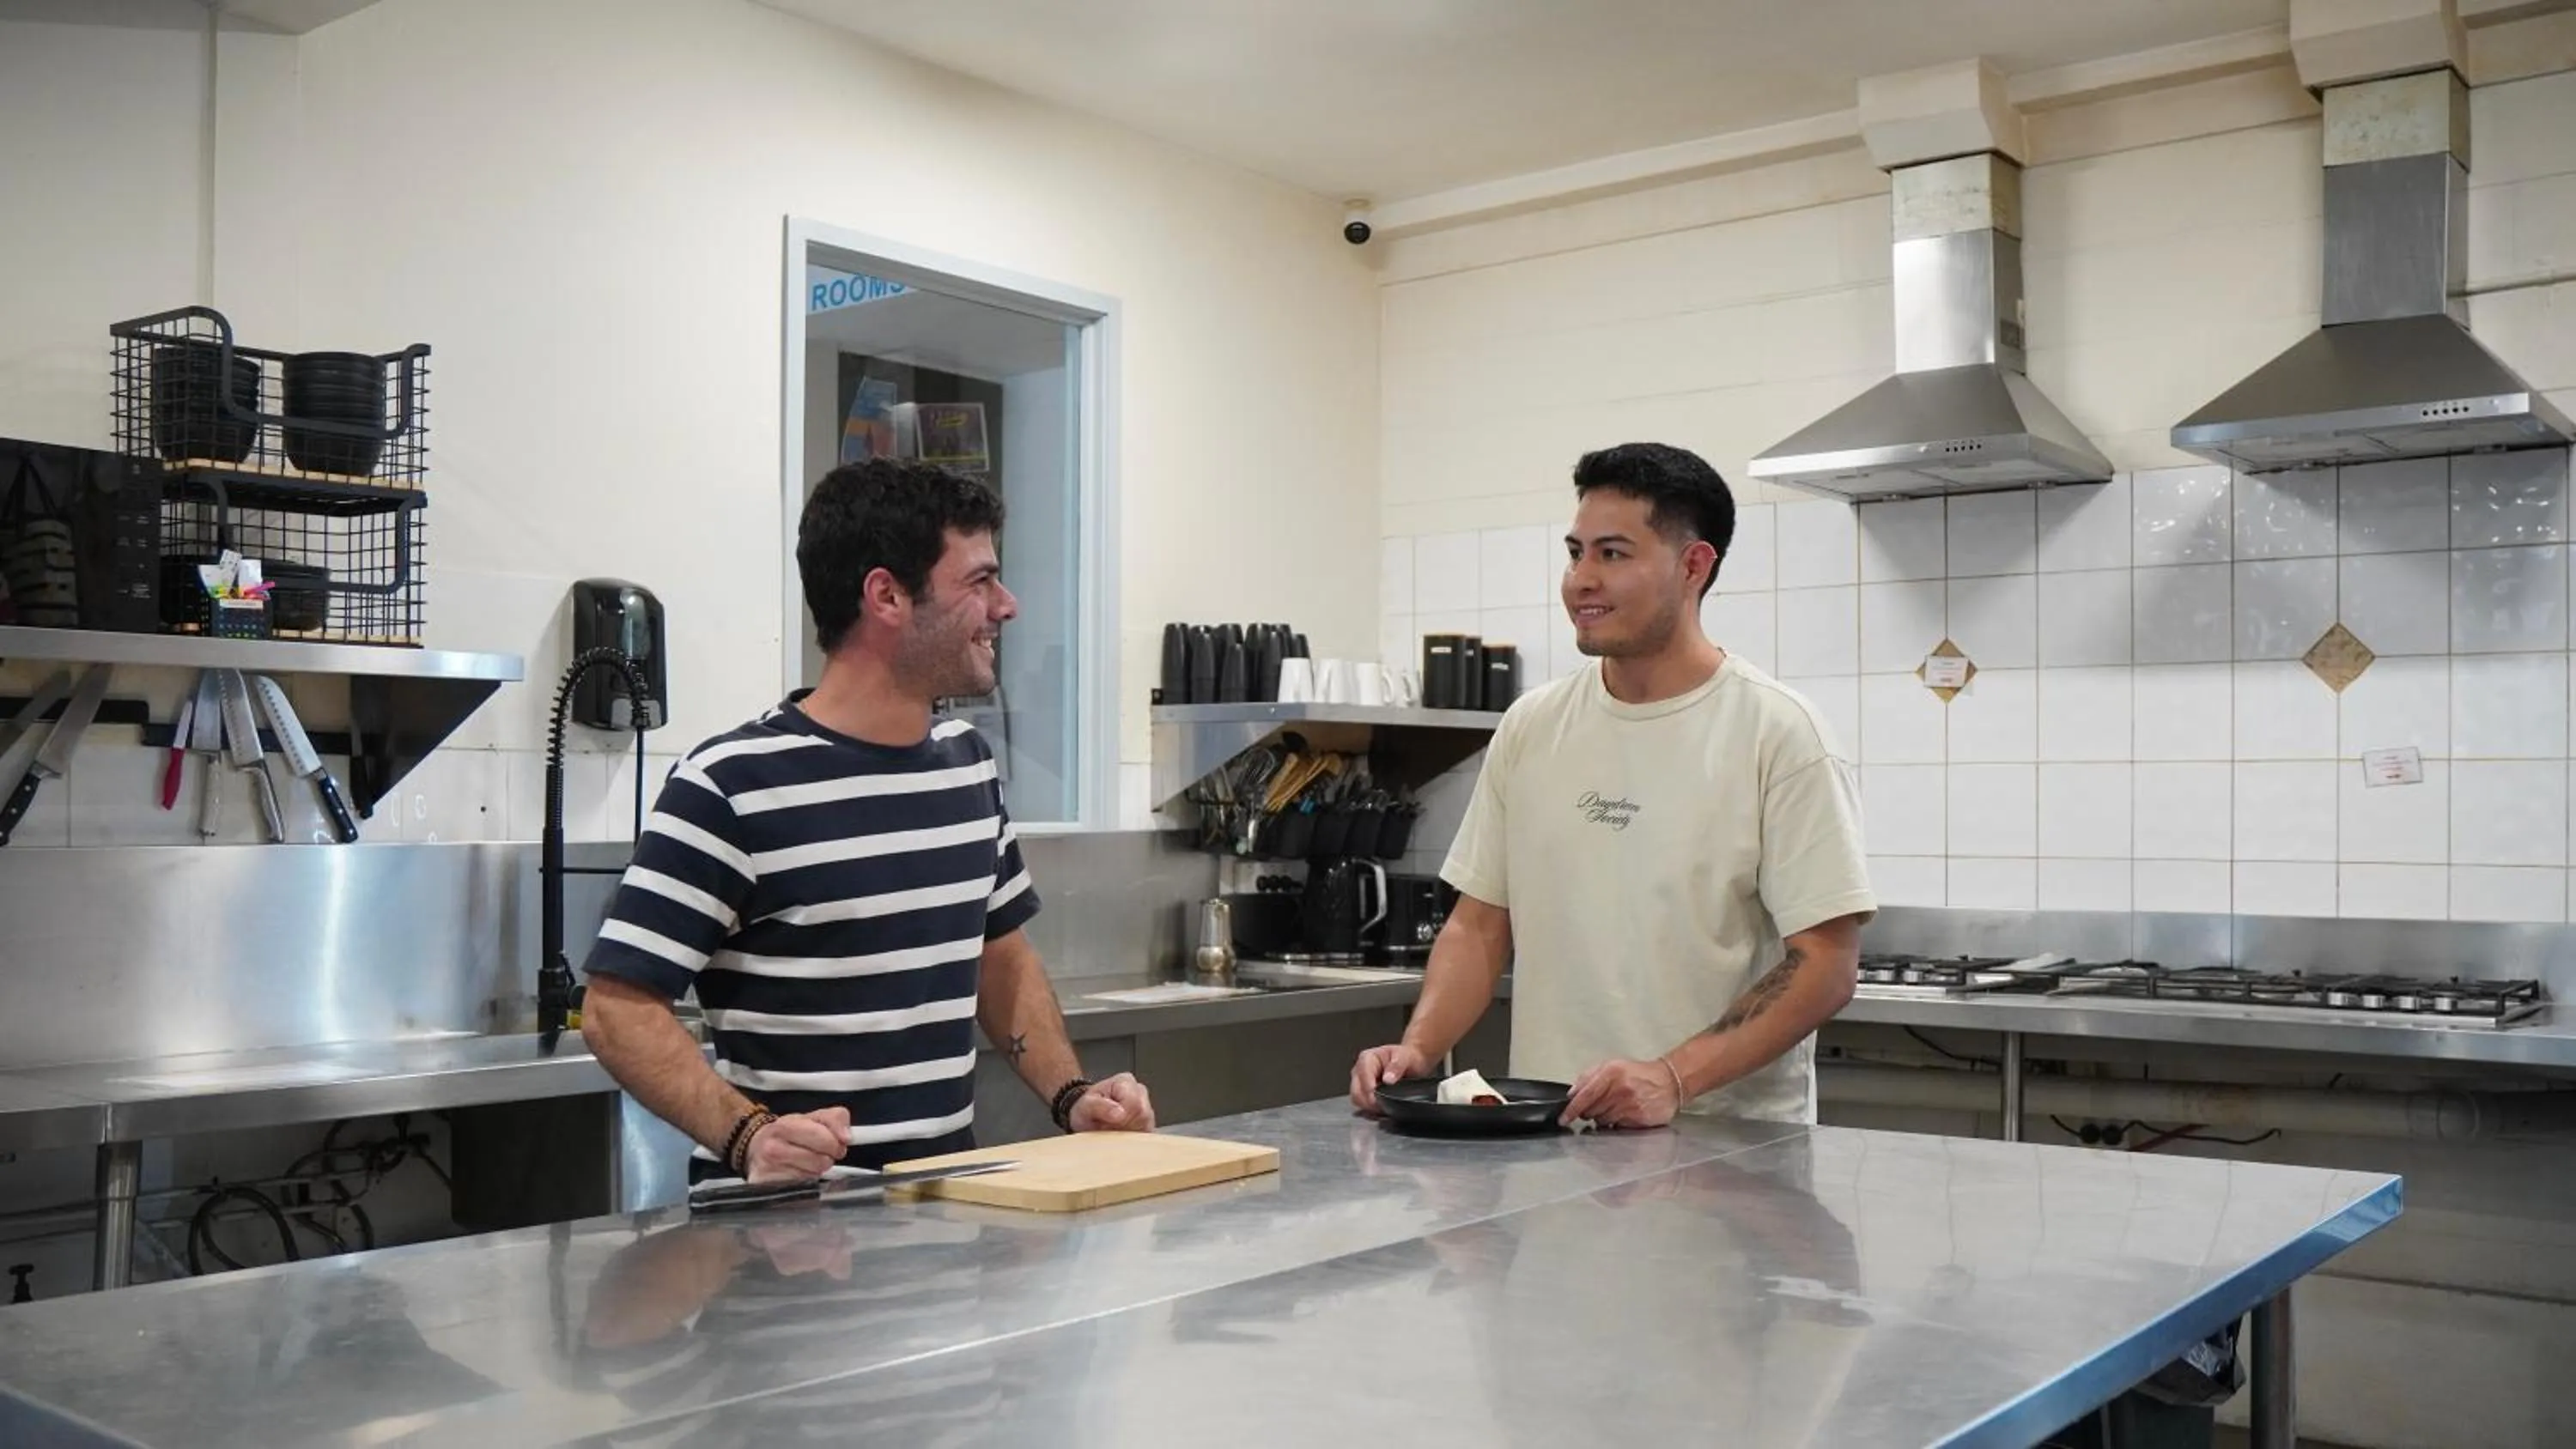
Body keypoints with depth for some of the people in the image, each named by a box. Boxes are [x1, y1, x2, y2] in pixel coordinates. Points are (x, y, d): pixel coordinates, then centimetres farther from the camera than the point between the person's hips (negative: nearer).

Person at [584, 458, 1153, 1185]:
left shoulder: (969, 760, 10)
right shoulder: (731, 787, -11)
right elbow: (619, 1011, -11)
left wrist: (1072, 1095, 7)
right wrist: (748, 1137, -24)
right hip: (786, 1208, -4)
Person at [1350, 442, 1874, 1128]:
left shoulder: (1779, 735, -4)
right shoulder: (1531, 727, 11)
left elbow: (1826, 964, -8)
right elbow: (1479, 926, 15)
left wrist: (1673, 1078, -19)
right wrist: (1416, 1048, -2)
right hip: (1546, 1130, 4)